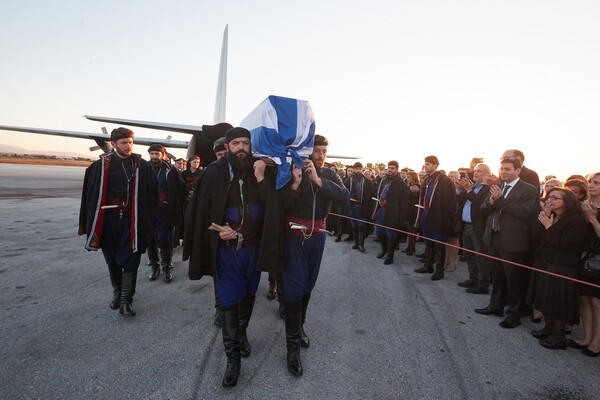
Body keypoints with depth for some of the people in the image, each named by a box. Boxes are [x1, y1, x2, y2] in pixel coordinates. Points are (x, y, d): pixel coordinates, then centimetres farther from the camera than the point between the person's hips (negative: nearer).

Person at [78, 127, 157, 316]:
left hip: (132, 219, -1)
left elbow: (151, 193, -1)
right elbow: (90, 193, 2)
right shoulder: (101, 165, -1)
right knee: (112, 258, 14)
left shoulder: (141, 165, -3)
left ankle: (126, 300, 7)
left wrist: (148, 220, -2)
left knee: (129, 259, -1)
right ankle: (117, 291, 34)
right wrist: (87, 222, 0)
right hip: (109, 218, 2)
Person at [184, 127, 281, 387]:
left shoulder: (262, 170, -2)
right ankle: (233, 356, 17)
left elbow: (273, 206, -10)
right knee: (229, 299, 3)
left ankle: (242, 332, 44)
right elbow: (202, 208, 0)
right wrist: (216, 230, -13)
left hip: (255, 245, 2)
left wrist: (261, 180, -21)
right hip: (227, 246, -2)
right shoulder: (215, 172, -6)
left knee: (249, 292, 19)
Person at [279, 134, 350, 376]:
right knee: (294, 286, -5)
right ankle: (293, 345, 6)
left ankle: (299, 326, 37)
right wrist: (295, 184, -30)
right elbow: (280, 205, -16)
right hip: (294, 236, -4)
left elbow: (345, 198, -17)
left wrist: (318, 180, -26)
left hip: (317, 236, 4)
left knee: (308, 285, 16)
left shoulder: (329, 175, 0)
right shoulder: (292, 172, -10)